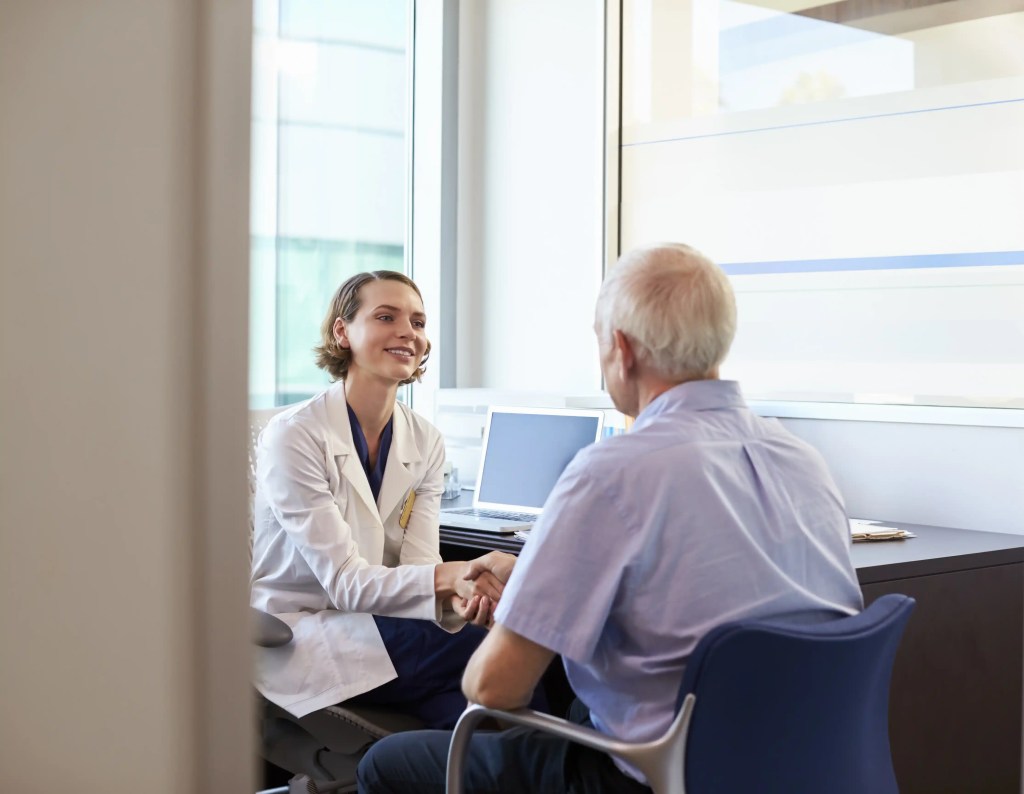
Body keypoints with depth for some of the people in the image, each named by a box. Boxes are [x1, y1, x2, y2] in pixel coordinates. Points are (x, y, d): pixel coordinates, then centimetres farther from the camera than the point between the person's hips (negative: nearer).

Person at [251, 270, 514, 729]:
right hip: (295, 635, -5)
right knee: (480, 653, -25)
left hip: (369, 622, 5)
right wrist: (446, 577, -36)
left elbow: (419, 565, -4)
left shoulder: (425, 442, 5)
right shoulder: (294, 434, -14)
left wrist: (458, 595, -28)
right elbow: (344, 582, -19)